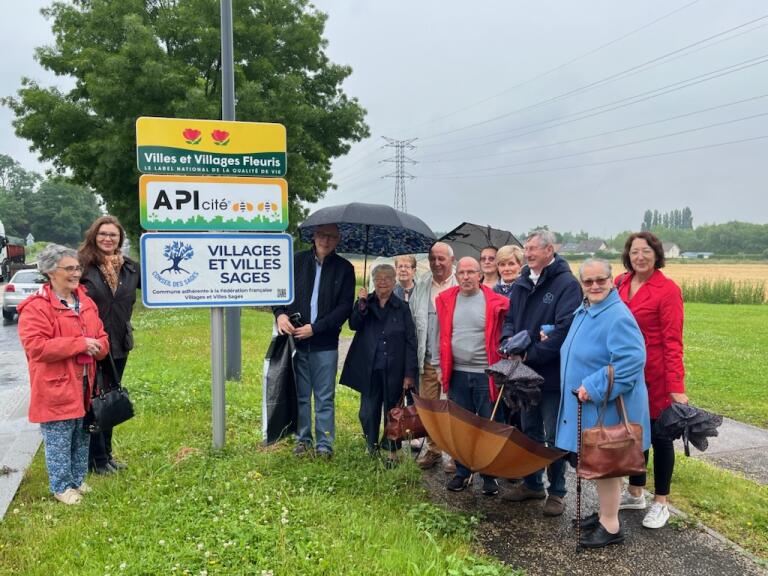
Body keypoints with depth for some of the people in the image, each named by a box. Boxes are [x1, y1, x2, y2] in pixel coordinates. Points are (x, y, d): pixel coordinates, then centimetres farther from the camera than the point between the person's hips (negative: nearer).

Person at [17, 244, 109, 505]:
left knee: (82, 437, 18)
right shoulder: (36, 307, -14)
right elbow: (36, 346, -23)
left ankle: (77, 480, 34)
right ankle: (61, 487, 20)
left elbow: (101, 336, 16)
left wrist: (98, 346, -9)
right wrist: (80, 344, -23)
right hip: (56, 388, -7)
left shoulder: (85, 302, 10)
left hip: (84, 384, 7)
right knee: (59, 441, 3)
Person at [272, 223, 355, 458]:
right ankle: (303, 439, 24)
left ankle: (324, 444, 16)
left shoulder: (344, 268, 0)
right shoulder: (297, 261, 4)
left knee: (325, 397, 5)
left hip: (325, 343, -1)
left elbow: (345, 307, -5)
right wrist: (280, 314, -13)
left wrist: (315, 328, -13)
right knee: (301, 394, 10)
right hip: (296, 339, 2)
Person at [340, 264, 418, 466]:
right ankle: (371, 448, 26)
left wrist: (410, 373, -7)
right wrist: (361, 305, -22)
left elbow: (411, 342, -2)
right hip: (370, 369, 2)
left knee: (392, 411, 8)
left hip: (394, 370, -1)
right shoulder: (365, 302, 7)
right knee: (368, 412, 7)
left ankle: (392, 452, 21)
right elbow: (354, 325, -8)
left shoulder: (402, 308, 0)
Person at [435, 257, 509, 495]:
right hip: (457, 374, 3)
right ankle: (462, 472, 26)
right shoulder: (446, 300, 4)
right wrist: (441, 366, 11)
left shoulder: (495, 302, -6)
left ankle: (489, 475, 21)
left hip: (485, 374, -3)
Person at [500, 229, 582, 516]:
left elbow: (564, 328, -22)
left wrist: (532, 354, -21)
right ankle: (532, 484, 34)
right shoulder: (521, 283, 8)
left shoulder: (567, 284, -14)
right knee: (529, 431, 18)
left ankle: (556, 492, 20)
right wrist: (509, 342, -8)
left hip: (553, 374, -6)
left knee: (554, 436, 6)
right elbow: (510, 318, 12)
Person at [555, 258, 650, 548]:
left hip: (607, 406, -9)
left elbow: (632, 359, -29)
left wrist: (595, 388, -26)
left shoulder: (617, 316, -21)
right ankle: (605, 513, 36)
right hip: (587, 404, 9)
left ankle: (611, 527, 18)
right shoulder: (584, 311, 9)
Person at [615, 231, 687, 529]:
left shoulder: (668, 290, -13)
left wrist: (676, 387, -19)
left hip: (655, 376, -5)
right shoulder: (620, 284, 2)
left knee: (659, 436, 9)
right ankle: (635, 494, 35)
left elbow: (672, 341, -15)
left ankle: (660, 504, 25)